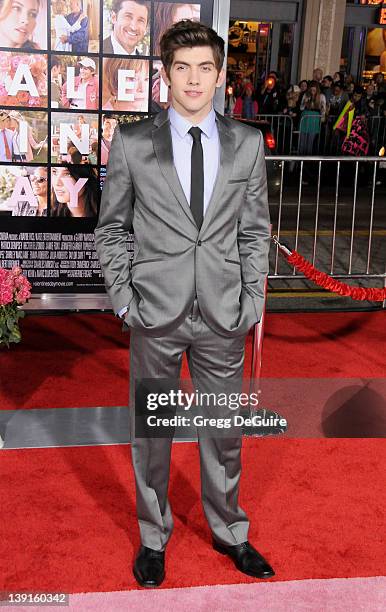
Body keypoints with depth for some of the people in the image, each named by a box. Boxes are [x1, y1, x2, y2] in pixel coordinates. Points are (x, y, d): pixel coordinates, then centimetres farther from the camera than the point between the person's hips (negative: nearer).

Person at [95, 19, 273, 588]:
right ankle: (154, 537, 33)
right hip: (156, 314, -1)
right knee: (151, 433, 12)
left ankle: (229, 532, 36)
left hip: (224, 316, 1)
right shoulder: (131, 142, -3)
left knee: (224, 432, 15)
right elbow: (111, 229, 3)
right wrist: (123, 299, -3)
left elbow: (256, 231, 7)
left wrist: (253, 303, 1)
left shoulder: (247, 143, 2)